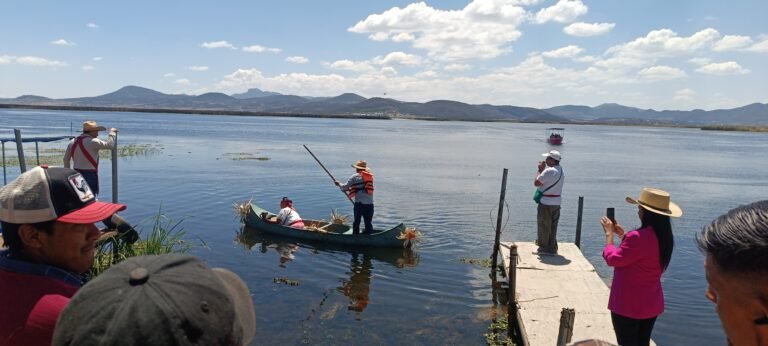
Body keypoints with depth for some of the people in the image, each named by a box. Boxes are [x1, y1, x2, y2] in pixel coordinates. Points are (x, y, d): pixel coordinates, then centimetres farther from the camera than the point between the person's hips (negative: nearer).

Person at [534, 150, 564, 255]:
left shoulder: (549, 171, -20)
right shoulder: (560, 170, 11)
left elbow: (536, 183, -14)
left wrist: (540, 170, -6)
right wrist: (542, 170, 10)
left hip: (546, 203, -9)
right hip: (556, 202, 9)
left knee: (543, 226, 4)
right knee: (552, 226, 15)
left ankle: (544, 248, 12)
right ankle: (552, 247, 22)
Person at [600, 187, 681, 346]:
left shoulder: (638, 237, -28)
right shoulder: (664, 237, 2)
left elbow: (613, 259, -17)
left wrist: (609, 234, -3)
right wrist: (623, 235, 12)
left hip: (629, 304, -8)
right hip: (651, 304, 8)